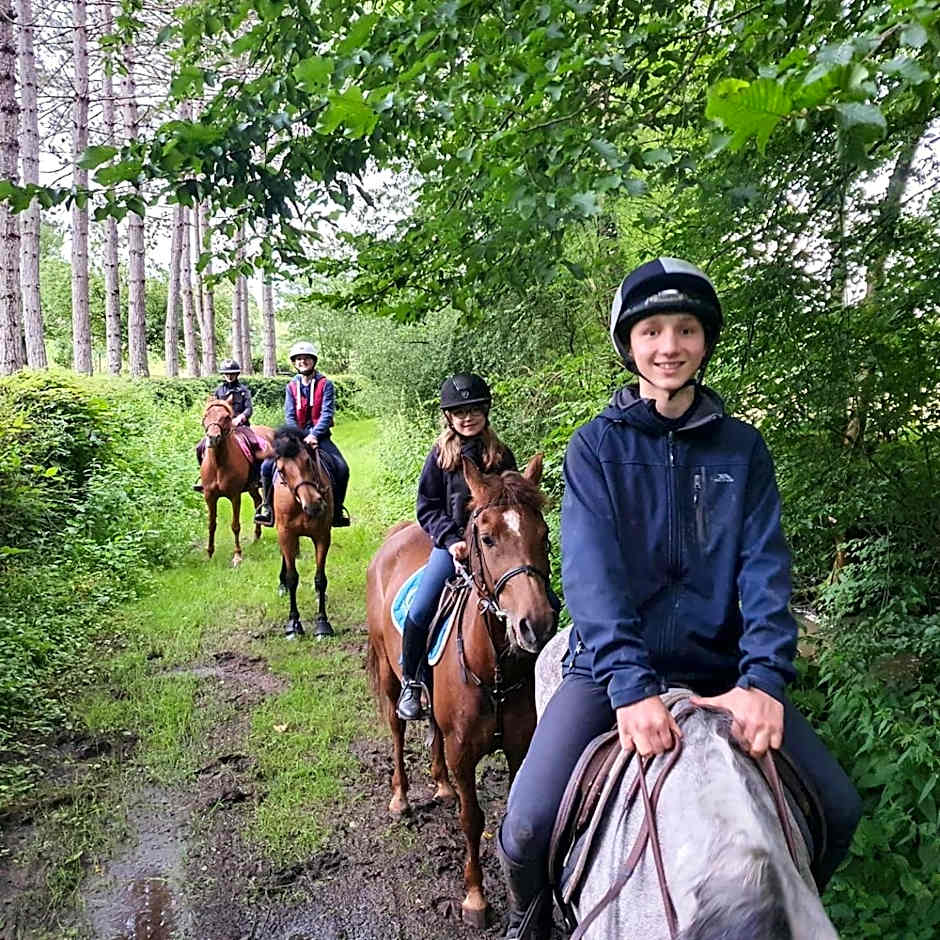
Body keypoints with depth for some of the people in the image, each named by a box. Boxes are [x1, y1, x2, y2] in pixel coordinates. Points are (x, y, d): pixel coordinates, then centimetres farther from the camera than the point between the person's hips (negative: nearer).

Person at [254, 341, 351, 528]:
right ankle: (267, 507, 0)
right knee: (267, 466, -14)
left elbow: (327, 413, -10)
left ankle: (338, 509, -3)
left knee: (342, 468, -21)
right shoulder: (291, 386, 7)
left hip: (320, 436, -2)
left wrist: (314, 435, -23)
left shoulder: (325, 384, -1)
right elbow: (289, 416, 0)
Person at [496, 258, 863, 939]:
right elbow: (593, 573, -14)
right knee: (528, 827, -19)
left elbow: (765, 569, -5)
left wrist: (763, 678, -21)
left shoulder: (742, 448, 5)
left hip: (718, 670, 3)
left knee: (838, 810, -7)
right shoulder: (597, 446, -2)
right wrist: (631, 685, -28)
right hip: (612, 669, -2)